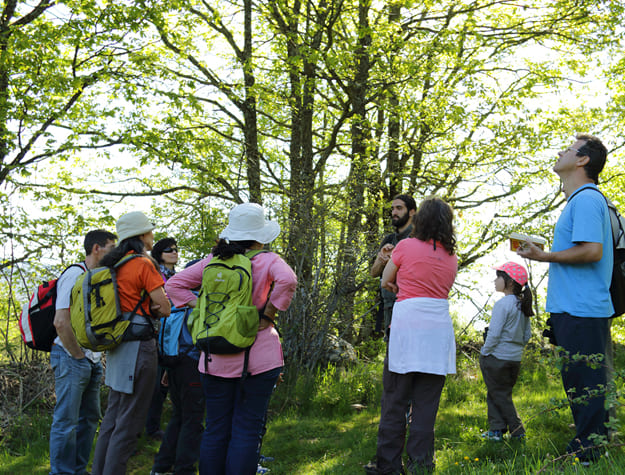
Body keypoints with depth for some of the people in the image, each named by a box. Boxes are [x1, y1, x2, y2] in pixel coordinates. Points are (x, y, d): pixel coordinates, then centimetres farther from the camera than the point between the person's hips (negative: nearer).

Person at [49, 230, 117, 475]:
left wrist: (95, 356, 12)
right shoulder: (75, 275, -13)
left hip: (92, 360, 9)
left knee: (89, 418, 13)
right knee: (66, 421, -4)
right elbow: (61, 322, -20)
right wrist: (77, 355, -13)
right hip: (72, 358, -9)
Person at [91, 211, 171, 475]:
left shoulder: (114, 265, 12)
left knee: (113, 417, 16)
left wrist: (141, 310, 8)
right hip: (138, 345, -9)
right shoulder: (144, 264, -11)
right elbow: (164, 308, -11)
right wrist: (150, 310, 7)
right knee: (129, 423, -4)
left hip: (117, 343, 9)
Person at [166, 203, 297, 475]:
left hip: (217, 359, 4)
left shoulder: (213, 260, 6)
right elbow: (287, 280, -25)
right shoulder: (267, 261, -6)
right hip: (256, 358, -4)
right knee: (247, 432, 1)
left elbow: (174, 284, 7)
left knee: (215, 430, 12)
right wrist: (268, 314, -14)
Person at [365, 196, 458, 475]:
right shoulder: (452, 257, 12)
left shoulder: (406, 246, 2)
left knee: (395, 400, 5)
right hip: (439, 329, 3)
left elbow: (385, 281, 12)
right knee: (426, 402, 6)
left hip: (407, 325, -3)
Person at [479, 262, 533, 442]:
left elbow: (494, 334, -20)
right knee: (503, 394, 16)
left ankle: (517, 430, 6)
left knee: (499, 395, 4)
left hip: (496, 358, -7)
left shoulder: (502, 304, -17)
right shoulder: (523, 305, 6)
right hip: (515, 359, 7)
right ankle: (496, 429, 14)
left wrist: (485, 352, -9)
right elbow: (527, 334, 12)